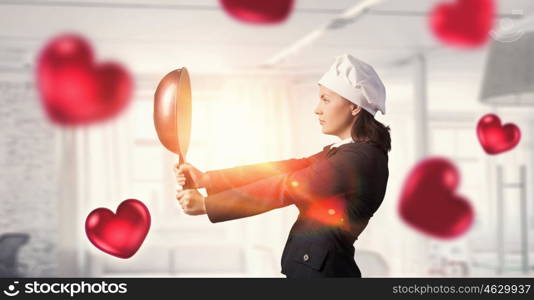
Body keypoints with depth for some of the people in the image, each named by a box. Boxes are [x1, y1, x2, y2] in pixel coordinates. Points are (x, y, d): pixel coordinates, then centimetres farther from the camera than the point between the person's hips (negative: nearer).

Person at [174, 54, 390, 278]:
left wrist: (205, 204, -16)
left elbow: (286, 188, -19)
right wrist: (207, 179, -3)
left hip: (321, 269, -8)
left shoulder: (360, 159, -17)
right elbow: (283, 170, 6)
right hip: (309, 263, 8)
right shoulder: (344, 152, 13)